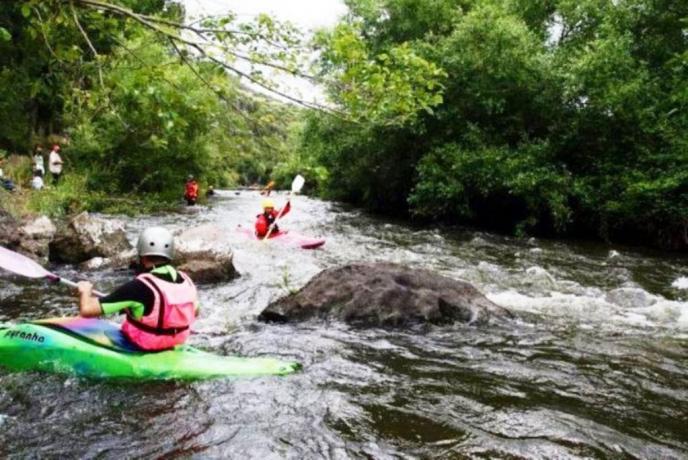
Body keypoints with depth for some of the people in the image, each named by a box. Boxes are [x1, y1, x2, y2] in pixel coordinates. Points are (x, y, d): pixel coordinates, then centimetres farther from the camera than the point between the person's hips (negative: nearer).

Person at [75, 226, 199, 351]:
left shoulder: (139, 286, -27)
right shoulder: (186, 281, -10)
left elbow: (87, 310, -26)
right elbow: (194, 312, 11)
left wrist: (85, 290, -4)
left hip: (141, 349, -6)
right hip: (173, 347, 6)